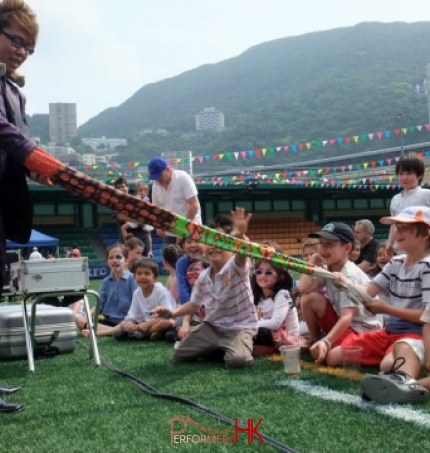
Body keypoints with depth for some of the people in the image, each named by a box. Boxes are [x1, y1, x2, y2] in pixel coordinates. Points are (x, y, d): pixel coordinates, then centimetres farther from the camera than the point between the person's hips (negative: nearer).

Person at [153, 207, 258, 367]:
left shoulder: (237, 267, -17)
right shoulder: (203, 277, 2)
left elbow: (241, 255, -43)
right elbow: (195, 304, 15)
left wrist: (240, 236, -65)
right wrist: (172, 313, -1)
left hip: (239, 328, -6)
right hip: (212, 327, 6)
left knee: (237, 360, -33)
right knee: (179, 355, 0)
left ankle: (241, 348, 4)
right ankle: (215, 348, 23)